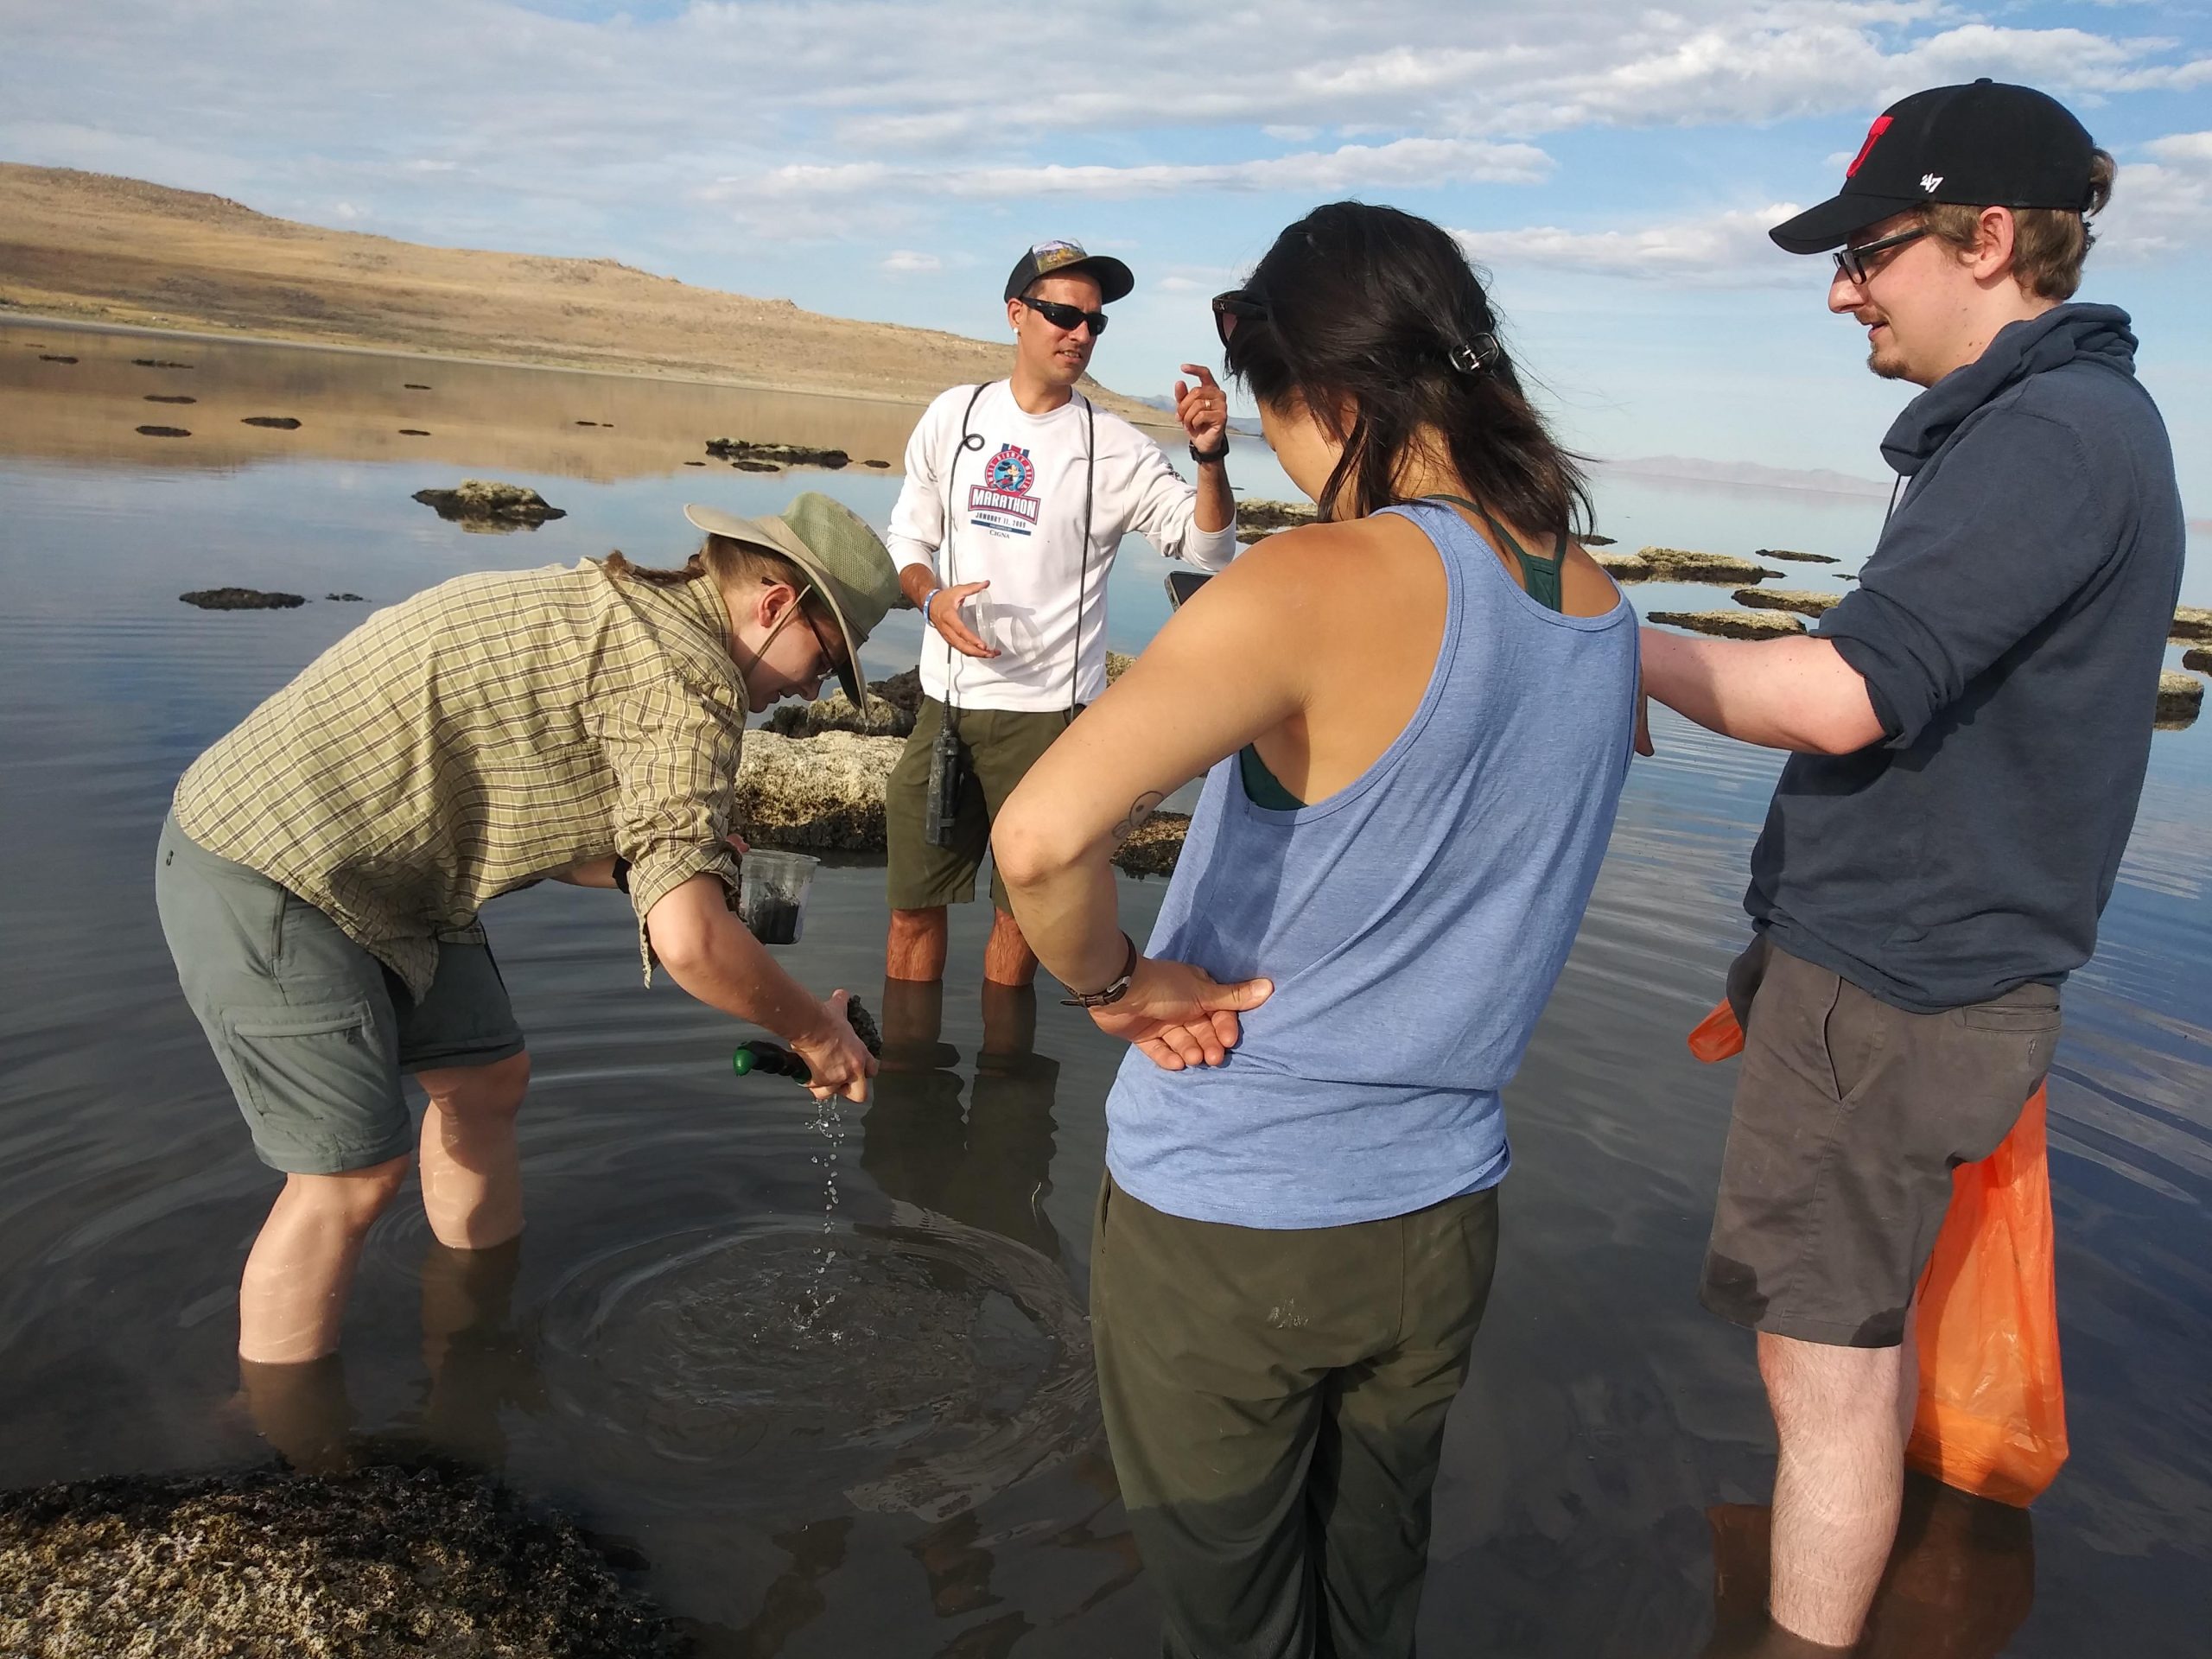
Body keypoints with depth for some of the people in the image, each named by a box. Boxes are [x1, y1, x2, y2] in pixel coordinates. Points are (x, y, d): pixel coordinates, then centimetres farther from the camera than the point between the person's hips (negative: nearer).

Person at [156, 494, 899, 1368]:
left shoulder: (611, 608, 9)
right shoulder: (687, 671, -21)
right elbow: (687, 939, -30)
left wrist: (691, 860, 10)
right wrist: (815, 1032, -14)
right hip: (264, 876, -10)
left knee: (484, 1076, 16)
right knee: (353, 1174, -6)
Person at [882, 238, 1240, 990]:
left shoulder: (1114, 447, -4)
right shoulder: (953, 415, 5)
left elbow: (1207, 546, -10)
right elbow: (908, 535, 12)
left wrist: (1209, 456, -27)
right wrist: (931, 598, -9)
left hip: (1049, 713, -2)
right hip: (945, 702, 3)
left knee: (1021, 913, 10)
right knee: (914, 902, 10)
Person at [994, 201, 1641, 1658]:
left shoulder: (1324, 586, -24)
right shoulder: (1604, 615, -2)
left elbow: (1042, 833, -36)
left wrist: (1116, 983, -18)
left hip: (1222, 1222, -6)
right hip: (1439, 1214, 6)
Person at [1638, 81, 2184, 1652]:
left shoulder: (2051, 435, -19)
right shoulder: (2069, 417, 14)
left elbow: (1843, 695, -28)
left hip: (1891, 978, -10)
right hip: (1908, 952, 10)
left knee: (1822, 1358, 1)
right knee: (1865, 1328, 23)